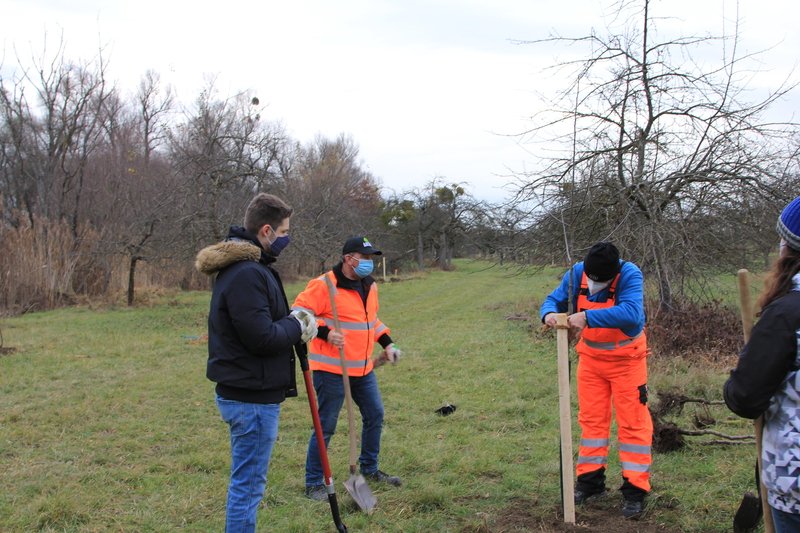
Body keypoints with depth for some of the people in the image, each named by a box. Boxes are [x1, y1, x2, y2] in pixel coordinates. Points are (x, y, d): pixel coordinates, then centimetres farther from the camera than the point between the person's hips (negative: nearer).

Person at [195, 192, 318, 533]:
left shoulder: (241, 268, 12)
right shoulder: (247, 274, -22)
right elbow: (262, 338, -25)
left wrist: (292, 320, 4)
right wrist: (297, 327, -8)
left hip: (243, 392, 11)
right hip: (252, 397, -11)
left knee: (247, 482, 21)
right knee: (248, 484, 0)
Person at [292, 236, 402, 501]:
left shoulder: (369, 286, 11)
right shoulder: (324, 285, -16)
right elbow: (298, 313, -17)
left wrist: (386, 342, 17)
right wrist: (325, 332, -27)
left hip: (363, 369, 8)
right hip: (331, 370, -8)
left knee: (375, 415, 16)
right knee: (326, 426, -1)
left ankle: (369, 468, 35)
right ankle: (313, 483, 13)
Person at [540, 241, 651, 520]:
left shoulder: (630, 275, -27)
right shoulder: (576, 273, -14)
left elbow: (632, 314, -42)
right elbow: (554, 299, -4)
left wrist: (588, 317, -47)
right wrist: (549, 313, -29)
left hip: (626, 360, -4)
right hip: (591, 358, 5)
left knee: (633, 423, -1)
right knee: (591, 419, 12)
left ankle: (635, 489, 6)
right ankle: (590, 480, 24)